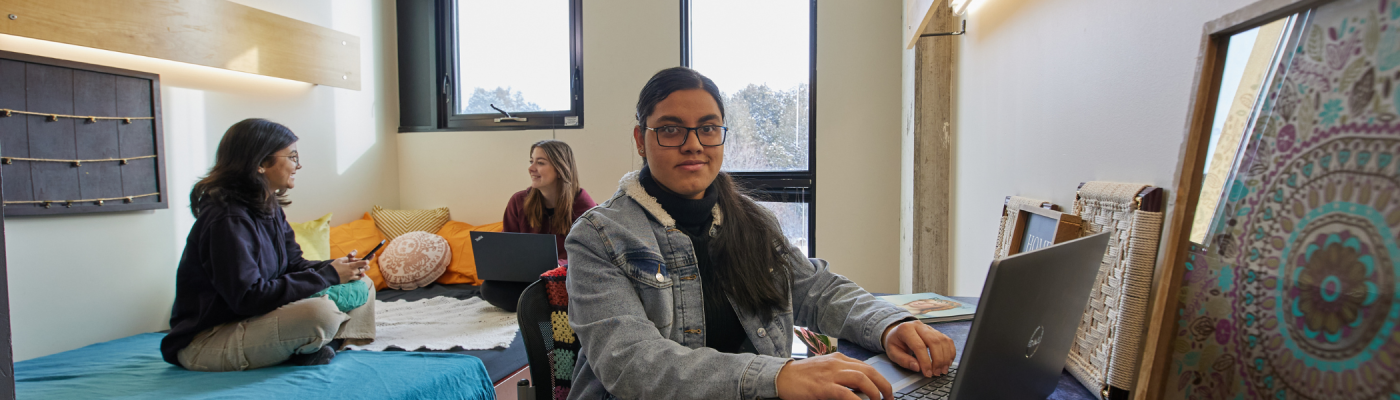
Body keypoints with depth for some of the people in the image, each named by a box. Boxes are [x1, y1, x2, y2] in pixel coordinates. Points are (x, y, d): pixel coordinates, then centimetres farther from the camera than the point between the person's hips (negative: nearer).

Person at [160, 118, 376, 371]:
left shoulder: (269, 208, 7)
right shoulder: (227, 220, -22)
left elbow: (293, 264, 10)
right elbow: (249, 298, -27)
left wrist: (337, 268, -10)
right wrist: (328, 276, -23)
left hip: (250, 321, 10)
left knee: (361, 287, 6)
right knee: (321, 312, -36)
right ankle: (309, 349, -5)